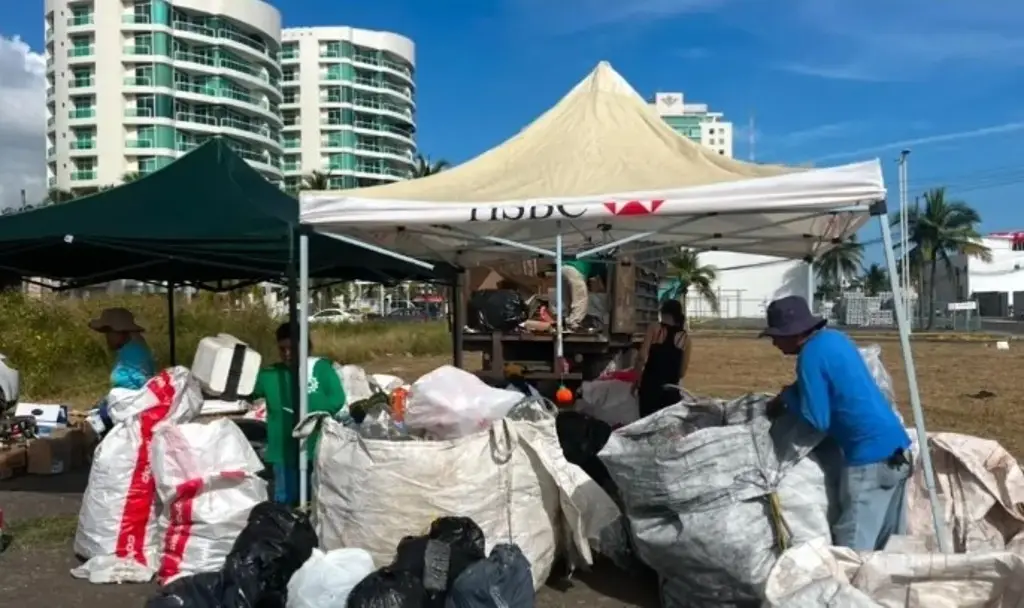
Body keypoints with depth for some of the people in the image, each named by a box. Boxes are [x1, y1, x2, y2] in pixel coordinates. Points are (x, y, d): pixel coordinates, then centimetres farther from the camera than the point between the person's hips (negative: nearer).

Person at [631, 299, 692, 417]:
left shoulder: (654, 329, 0)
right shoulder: (685, 338, 5)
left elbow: (642, 357, -8)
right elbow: (683, 372, 6)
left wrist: (637, 380, 2)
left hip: (650, 383, -1)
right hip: (671, 388, 1)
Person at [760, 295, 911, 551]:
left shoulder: (811, 356, -15)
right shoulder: (835, 338, 12)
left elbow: (817, 420, -15)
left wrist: (788, 397, 1)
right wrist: (789, 398, 17)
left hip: (870, 458, -10)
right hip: (897, 448, 10)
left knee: (852, 551, -2)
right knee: (890, 545, 17)